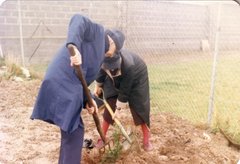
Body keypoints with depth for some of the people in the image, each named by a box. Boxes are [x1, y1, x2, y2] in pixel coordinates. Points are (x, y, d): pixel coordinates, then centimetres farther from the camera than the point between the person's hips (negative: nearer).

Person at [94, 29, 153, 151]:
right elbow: (101, 69, -5)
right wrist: (98, 85, 6)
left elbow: (125, 90, -31)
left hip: (136, 77, -4)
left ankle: (146, 140, 13)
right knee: (109, 106, 0)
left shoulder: (128, 64, -45)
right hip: (115, 79, 4)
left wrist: (119, 107, -21)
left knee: (140, 108, -5)